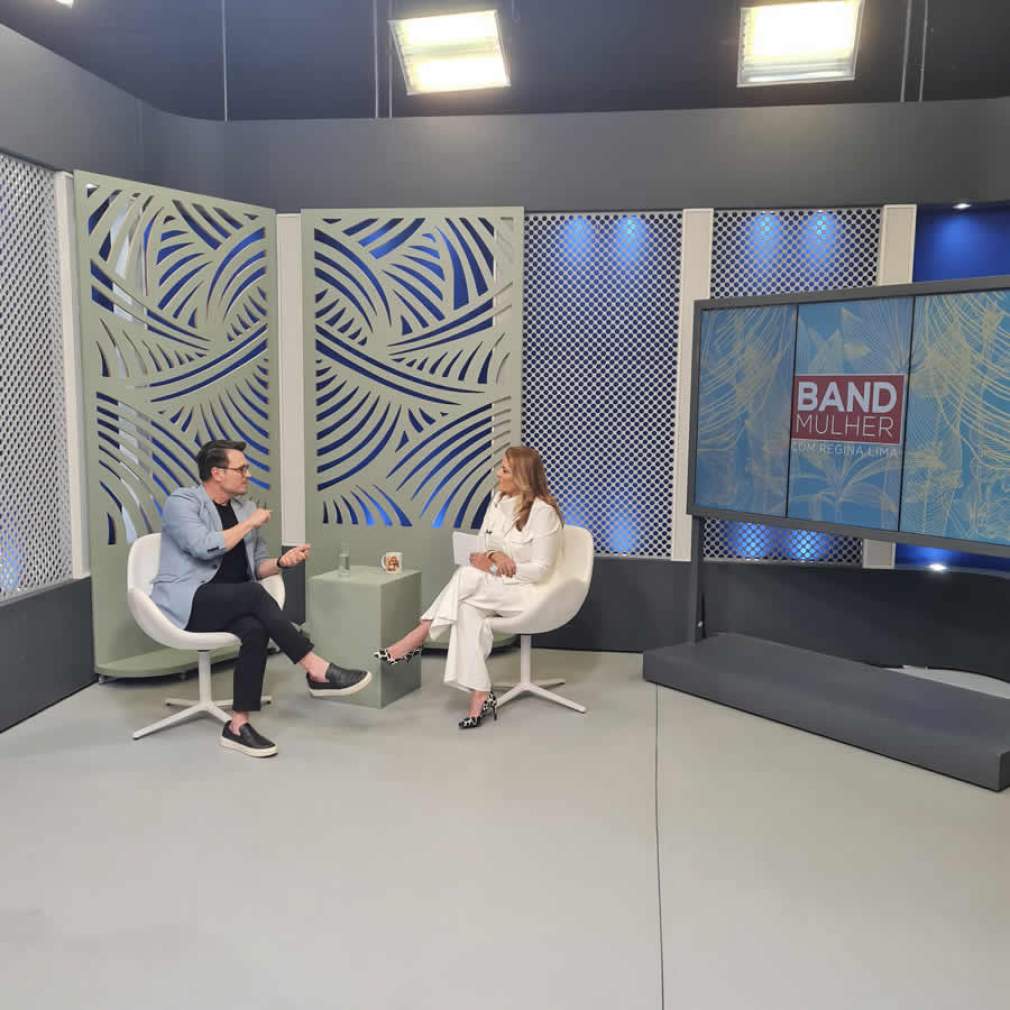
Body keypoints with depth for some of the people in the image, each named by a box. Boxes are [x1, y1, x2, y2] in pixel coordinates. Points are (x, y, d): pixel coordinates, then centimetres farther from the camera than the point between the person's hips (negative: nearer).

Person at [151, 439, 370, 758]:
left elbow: (258, 564, 16)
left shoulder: (245, 508, 14)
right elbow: (205, 547, -21)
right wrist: (250, 523, -10)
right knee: (254, 594, -32)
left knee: (256, 630, -29)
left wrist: (282, 561, -7)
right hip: (187, 603, -5)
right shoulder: (181, 502, -4)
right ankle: (318, 671, -28)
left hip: (232, 606, 6)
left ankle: (238, 725, -24)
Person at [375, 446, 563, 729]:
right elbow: (481, 551, 9)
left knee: (466, 576, -29)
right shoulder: (498, 501, 9)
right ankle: (480, 697, -29)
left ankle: (415, 640, -18)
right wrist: (493, 555, -15)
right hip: (491, 589, 6)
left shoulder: (543, 511, -13)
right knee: (466, 610, -28)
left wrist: (493, 566, -16)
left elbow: (541, 569, -15)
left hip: (525, 592, -6)